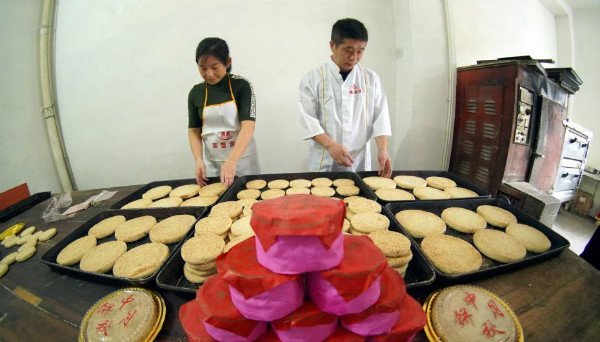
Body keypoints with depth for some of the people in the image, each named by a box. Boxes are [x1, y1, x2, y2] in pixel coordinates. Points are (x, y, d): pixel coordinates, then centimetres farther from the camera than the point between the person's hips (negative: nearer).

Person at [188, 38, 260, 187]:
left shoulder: (241, 86, -9)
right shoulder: (196, 93, 1)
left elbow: (248, 127, -18)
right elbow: (194, 131, 6)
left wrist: (232, 160, -30)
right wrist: (199, 160, -11)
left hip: (242, 159, -2)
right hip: (211, 163, 3)